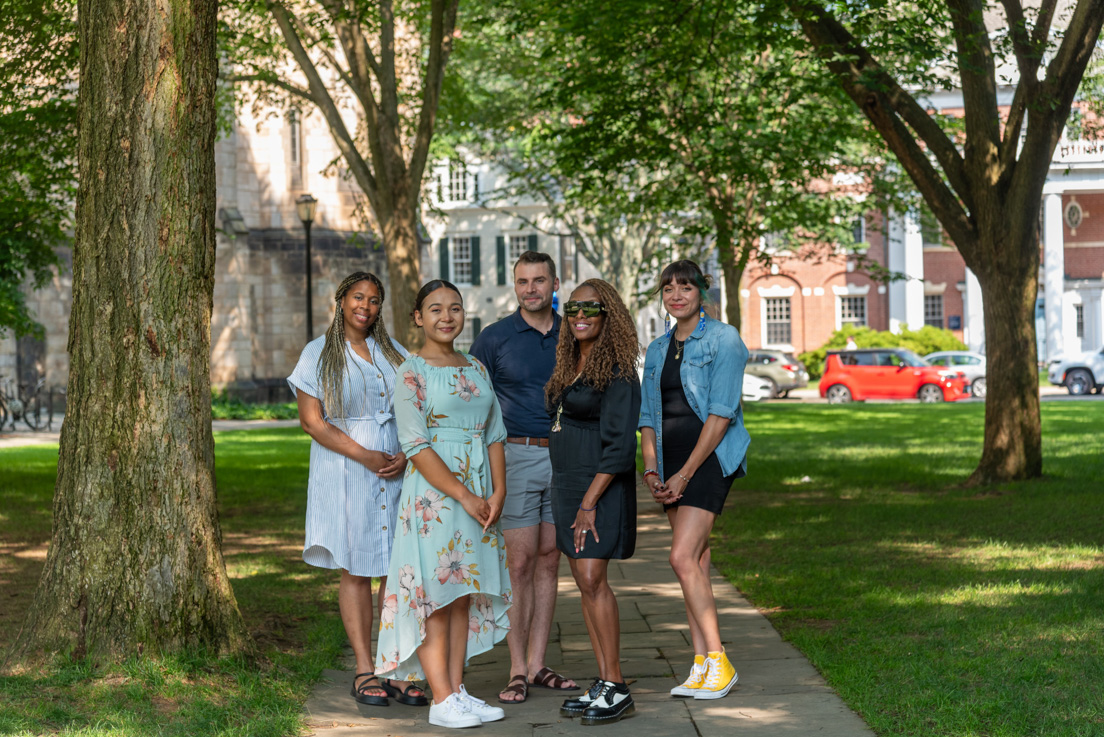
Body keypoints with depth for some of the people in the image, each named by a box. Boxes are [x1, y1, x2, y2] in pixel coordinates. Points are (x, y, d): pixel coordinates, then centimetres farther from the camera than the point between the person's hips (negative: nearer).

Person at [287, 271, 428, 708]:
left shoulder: (395, 354, 13)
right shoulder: (319, 354, 3)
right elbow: (312, 421, -5)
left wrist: (407, 455, -6)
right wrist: (367, 457, -13)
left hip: (399, 472, 3)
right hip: (345, 473, -3)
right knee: (356, 570, 0)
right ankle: (365, 672, 5)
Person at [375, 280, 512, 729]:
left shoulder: (476, 369, 13)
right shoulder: (412, 373, -6)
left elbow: (495, 435, 12)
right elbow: (416, 447, -13)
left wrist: (497, 493, -2)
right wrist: (464, 496, -16)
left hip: (479, 493, 6)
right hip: (432, 493, -6)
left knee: (463, 593, 8)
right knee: (435, 591, -5)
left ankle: (457, 690, 12)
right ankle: (442, 700, -4)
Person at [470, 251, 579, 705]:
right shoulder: (494, 340, -1)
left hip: (565, 459, 4)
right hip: (517, 457, -4)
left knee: (549, 561, 7)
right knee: (519, 563, -5)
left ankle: (537, 664, 12)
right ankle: (518, 671, -1)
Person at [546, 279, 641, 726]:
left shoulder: (617, 371, -12)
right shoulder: (569, 367, 14)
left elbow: (619, 445, -16)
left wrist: (589, 503, -19)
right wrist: (569, 497, 12)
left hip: (600, 485, -8)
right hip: (566, 483, 8)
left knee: (592, 579, -13)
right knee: (584, 583, 7)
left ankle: (616, 688, -10)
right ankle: (603, 684, 10)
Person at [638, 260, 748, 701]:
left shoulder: (723, 340, -6)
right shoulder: (657, 350, 15)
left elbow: (721, 413, -13)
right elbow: (648, 414, 18)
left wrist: (684, 473, -14)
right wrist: (651, 468, 2)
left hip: (711, 458, -7)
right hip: (673, 466, 7)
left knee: (683, 557, -17)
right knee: (695, 562, 6)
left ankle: (719, 663, -11)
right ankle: (701, 667, 9)